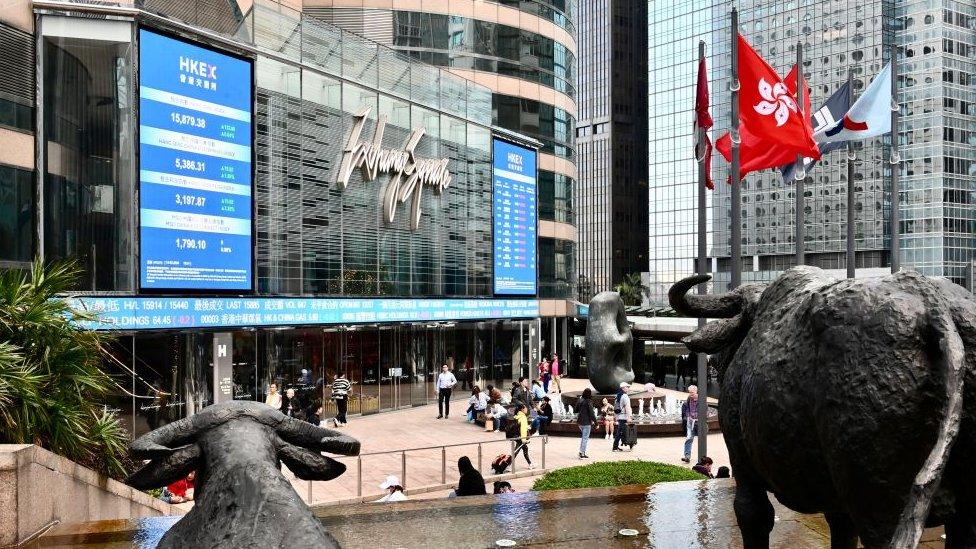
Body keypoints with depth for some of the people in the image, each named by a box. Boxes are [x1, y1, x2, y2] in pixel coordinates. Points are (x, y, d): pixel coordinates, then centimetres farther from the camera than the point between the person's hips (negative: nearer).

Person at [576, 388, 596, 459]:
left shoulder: (580, 400, 6)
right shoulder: (589, 402, -15)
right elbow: (591, 413, -16)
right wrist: (595, 422, -11)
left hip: (579, 421, 7)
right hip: (586, 422, -7)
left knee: (583, 437, 20)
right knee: (585, 437, -1)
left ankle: (581, 451, 20)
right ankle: (582, 454, 0)